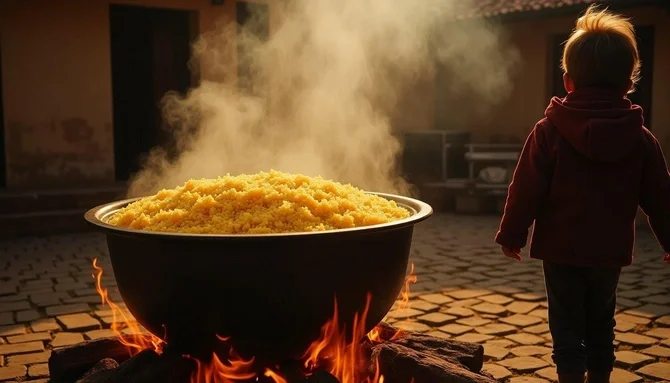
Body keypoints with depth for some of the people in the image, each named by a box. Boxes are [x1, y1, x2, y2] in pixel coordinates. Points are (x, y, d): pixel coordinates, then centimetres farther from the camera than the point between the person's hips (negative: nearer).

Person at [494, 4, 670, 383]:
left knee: (568, 325, 7)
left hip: (561, 247, -3)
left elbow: (527, 188, -11)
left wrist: (512, 234, 0)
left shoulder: (549, 131, -11)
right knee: (601, 323, 19)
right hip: (611, 250, 3)